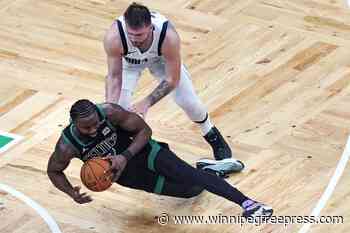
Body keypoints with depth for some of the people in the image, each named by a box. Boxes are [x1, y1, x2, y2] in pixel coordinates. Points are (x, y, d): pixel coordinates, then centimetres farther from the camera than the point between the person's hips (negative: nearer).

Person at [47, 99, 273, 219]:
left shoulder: (110, 112, -28)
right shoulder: (67, 146, -26)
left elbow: (144, 130, -16)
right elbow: (53, 171, -6)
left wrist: (126, 156, -32)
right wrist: (71, 193, -24)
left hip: (142, 151, -2)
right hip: (127, 175, 2)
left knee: (188, 175, -26)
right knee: (190, 190, 2)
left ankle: (246, 202, -25)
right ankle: (214, 171, 34)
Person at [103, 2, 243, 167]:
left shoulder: (169, 36, -44)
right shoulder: (113, 37, -43)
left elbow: (172, 80, -30)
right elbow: (114, 76, -28)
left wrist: (146, 103, -40)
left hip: (160, 57, 0)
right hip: (128, 60, 0)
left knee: (188, 101, 1)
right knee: (120, 104, -17)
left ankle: (214, 138, 31)